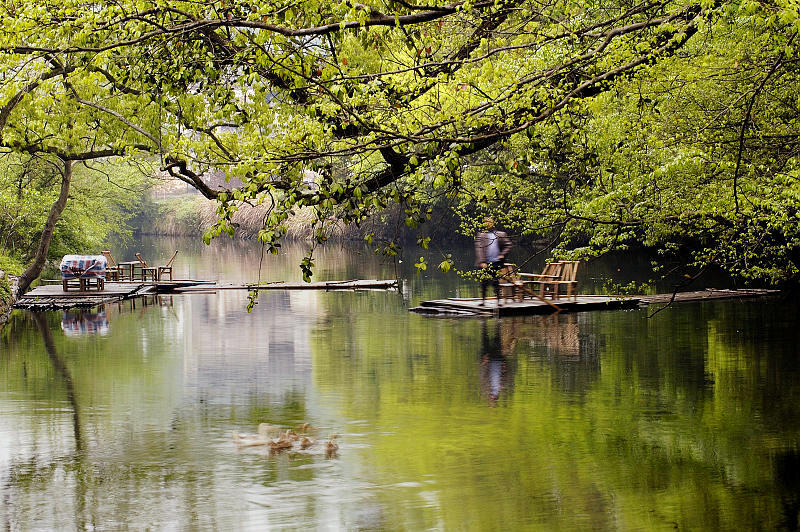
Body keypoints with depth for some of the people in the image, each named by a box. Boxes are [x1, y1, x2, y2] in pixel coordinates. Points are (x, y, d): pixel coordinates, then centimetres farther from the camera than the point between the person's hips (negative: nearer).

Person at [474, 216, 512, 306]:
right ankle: (483, 299, 11)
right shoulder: (481, 235, 3)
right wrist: (482, 262, -13)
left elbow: (508, 245, 14)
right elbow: (479, 249, -4)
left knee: (496, 282, 3)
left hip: (496, 262, 1)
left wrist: (502, 254, 0)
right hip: (485, 263, -1)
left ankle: (498, 300, 7)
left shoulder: (501, 235, 8)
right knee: (484, 282, 2)